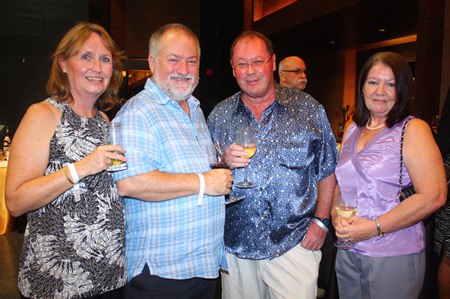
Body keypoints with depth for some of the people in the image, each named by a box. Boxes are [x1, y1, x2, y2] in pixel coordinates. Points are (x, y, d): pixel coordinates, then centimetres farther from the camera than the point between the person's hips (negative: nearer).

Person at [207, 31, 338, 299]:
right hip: (236, 246, 2)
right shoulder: (219, 115, 4)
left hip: (294, 245, -1)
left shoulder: (309, 109, 0)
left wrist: (321, 220, -3)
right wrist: (224, 162, -12)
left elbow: (328, 171, 4)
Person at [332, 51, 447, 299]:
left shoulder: (413, 130, -9)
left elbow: (433, 196, -17)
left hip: (394, 257, -5)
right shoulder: (352, 130, 8)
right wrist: (336, 216, -5)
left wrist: (374, 227, -19)